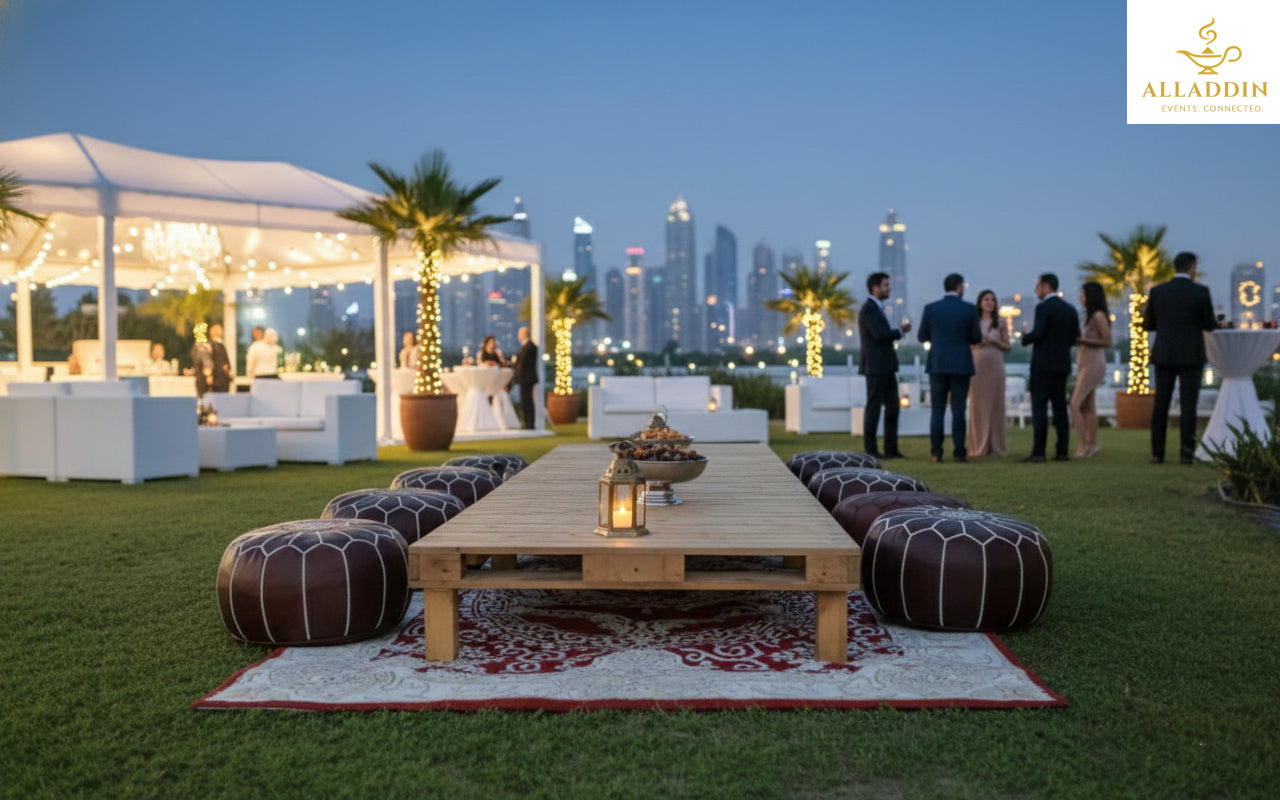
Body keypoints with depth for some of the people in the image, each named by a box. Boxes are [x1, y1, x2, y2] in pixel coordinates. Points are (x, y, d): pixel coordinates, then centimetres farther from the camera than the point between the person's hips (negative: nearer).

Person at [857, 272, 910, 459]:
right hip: (875, 366, -10)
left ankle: (891, 448, 15)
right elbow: (879, 334, -22)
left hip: (885, 367, 10)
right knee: (874, 407, -5)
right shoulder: (869, 309, -13)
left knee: (892, 406, 10)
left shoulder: (876, 308, 19)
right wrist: (900, 331, -9)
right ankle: (870, 449, 0)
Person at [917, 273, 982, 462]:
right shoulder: (969, 309, -4)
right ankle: (959, 452, 3)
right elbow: (977, 338, 1)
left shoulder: (931, 308, -1)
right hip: (961, 366, -1)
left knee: (937, 410, 5)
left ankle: (936, 452, 4)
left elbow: (922, 336, 3)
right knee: (959, 410, 3)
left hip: (937, 365, 1)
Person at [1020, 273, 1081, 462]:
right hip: (1062, 364, 7)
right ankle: (1062, 451, 9)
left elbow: (1038, 333, -19)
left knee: (1039, 407, -6)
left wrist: (1025, 337, 1)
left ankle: (1038, 452, -9)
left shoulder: (1043, 307, -11)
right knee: (1060, 407, 9)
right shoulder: (1070, 309, 11)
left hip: (1043, 363, -7)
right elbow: (1075, 337, 9)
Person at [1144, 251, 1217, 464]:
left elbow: (1147, 324, 7)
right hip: (1191, 356, -2)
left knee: (1161, 404, 6)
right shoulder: (1201, 292, -5)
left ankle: (1157, 453, 5)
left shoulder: (1157, 291, 2)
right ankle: (1186, 452, -1)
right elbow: (1209, 325, 0)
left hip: (1164, 355, 2)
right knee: (1188, 405, 1)